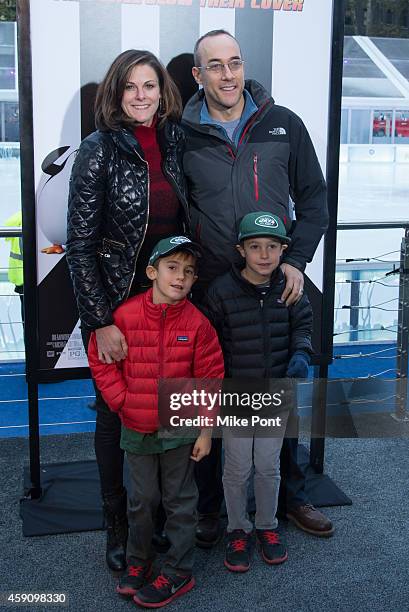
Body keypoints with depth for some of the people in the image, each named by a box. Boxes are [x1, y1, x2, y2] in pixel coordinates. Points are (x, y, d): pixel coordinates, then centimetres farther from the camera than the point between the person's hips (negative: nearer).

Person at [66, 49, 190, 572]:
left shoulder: (174, 144, 4)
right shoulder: (100, 150, -10)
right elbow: (80, 245, -13)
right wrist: (101, 322, -17)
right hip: (114, 304, -4)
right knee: (115, 412, 9)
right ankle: (117, 524, 27)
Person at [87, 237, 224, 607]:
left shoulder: (197, 323, -11)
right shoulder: (126, 315, -10)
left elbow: (210, 378, -6)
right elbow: (100, 359, 2)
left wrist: (205, 430, -5)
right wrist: (120, 400, -5)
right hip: (136, 429, 1)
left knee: (180, 502, 10)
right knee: (142, 500, 16)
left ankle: (178, 573, 24)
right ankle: (138, 561, 37)